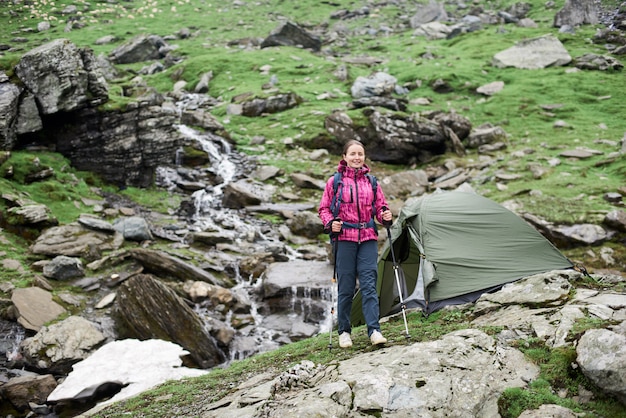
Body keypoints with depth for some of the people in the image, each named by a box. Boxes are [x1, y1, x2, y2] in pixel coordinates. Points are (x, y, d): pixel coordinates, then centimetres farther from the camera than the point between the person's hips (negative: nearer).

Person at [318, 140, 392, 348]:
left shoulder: (371, 182, 11)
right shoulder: (335, 182, 4)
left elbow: (380, 207, 17)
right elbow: (324, 208, 6)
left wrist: (385, 216, -5)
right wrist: (330, 223, -12)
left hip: (368, 238, 2)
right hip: (344, 238, -2)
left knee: (369, 284, -6)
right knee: (345, 287, 2)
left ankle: (374, 330, -7)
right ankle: (344, 332, 14)